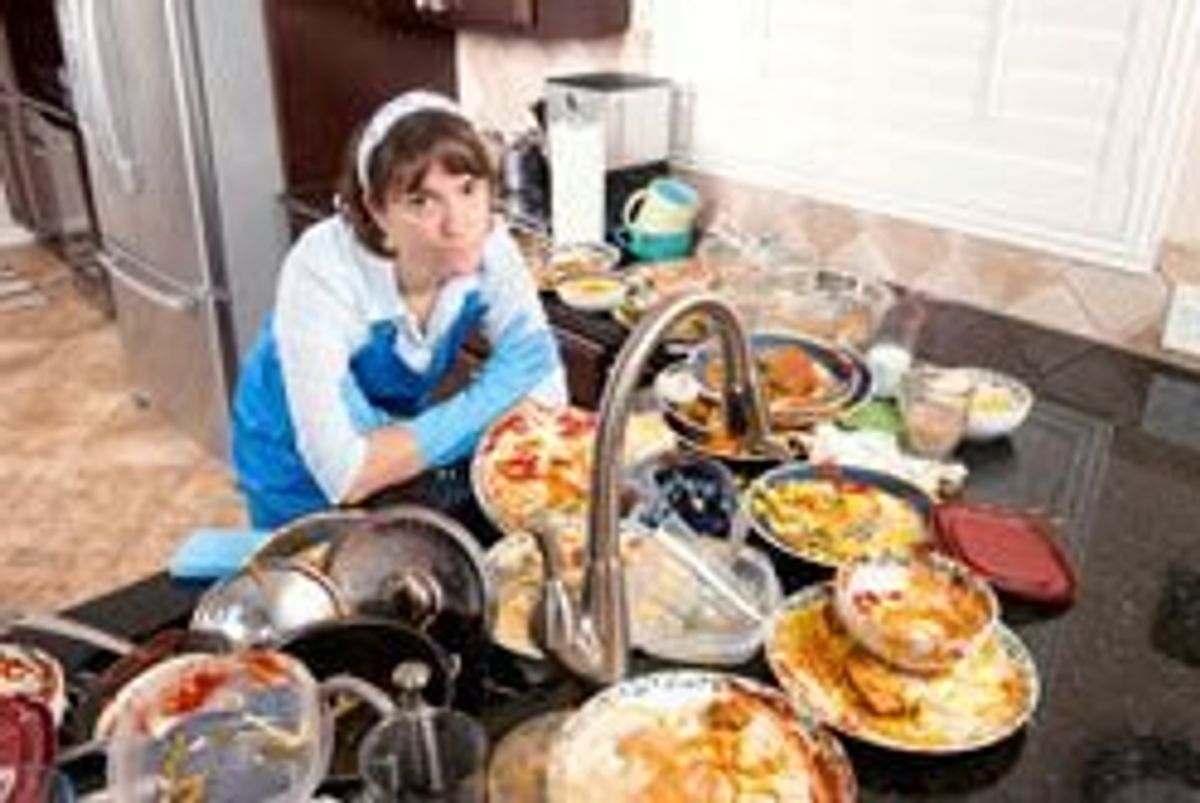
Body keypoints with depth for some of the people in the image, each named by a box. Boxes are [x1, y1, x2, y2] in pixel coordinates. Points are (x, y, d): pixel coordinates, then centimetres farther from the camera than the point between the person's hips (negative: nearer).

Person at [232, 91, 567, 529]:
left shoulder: (490, 246, -25)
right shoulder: (322, 273, -36)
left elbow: (545, 389, -20)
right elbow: (345, 476, -38)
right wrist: (481, 409, -34)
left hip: (397, 425, 4)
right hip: (302, 474, -4)